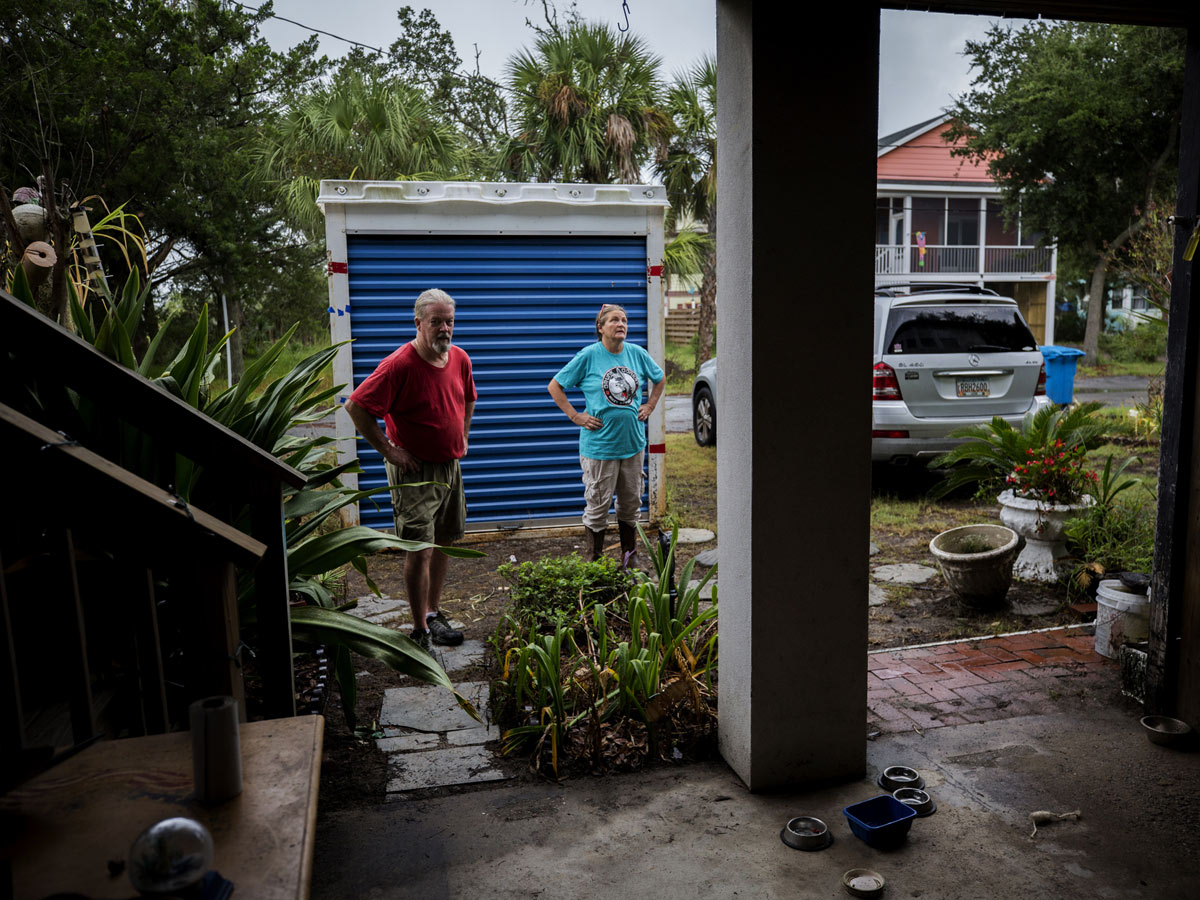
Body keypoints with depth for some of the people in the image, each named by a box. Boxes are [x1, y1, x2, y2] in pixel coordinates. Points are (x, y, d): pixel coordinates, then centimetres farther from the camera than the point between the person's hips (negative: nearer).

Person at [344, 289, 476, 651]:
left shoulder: (460, 359, 2)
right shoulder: (399, 365, -19)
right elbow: (356, 406, -19)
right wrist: (389, 449, -16)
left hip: (450, 467, 7)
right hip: (414, 470, -7)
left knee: (443, 542, 16)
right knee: (420, 550, -8)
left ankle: (433, 613, 31)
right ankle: (421, 631, 4)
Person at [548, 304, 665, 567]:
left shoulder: (637, 354, 4)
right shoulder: (588, 356, -7)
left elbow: (659, 379, 22)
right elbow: (555, 386, -2)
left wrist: (649, 407, 11)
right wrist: (575, 416, -7)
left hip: (633, 442, 4)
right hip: (599, 444, -4)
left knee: (631, 502, 14)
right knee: (598, 504, 3)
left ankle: (630, 555, 30)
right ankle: (596, 559, 17)